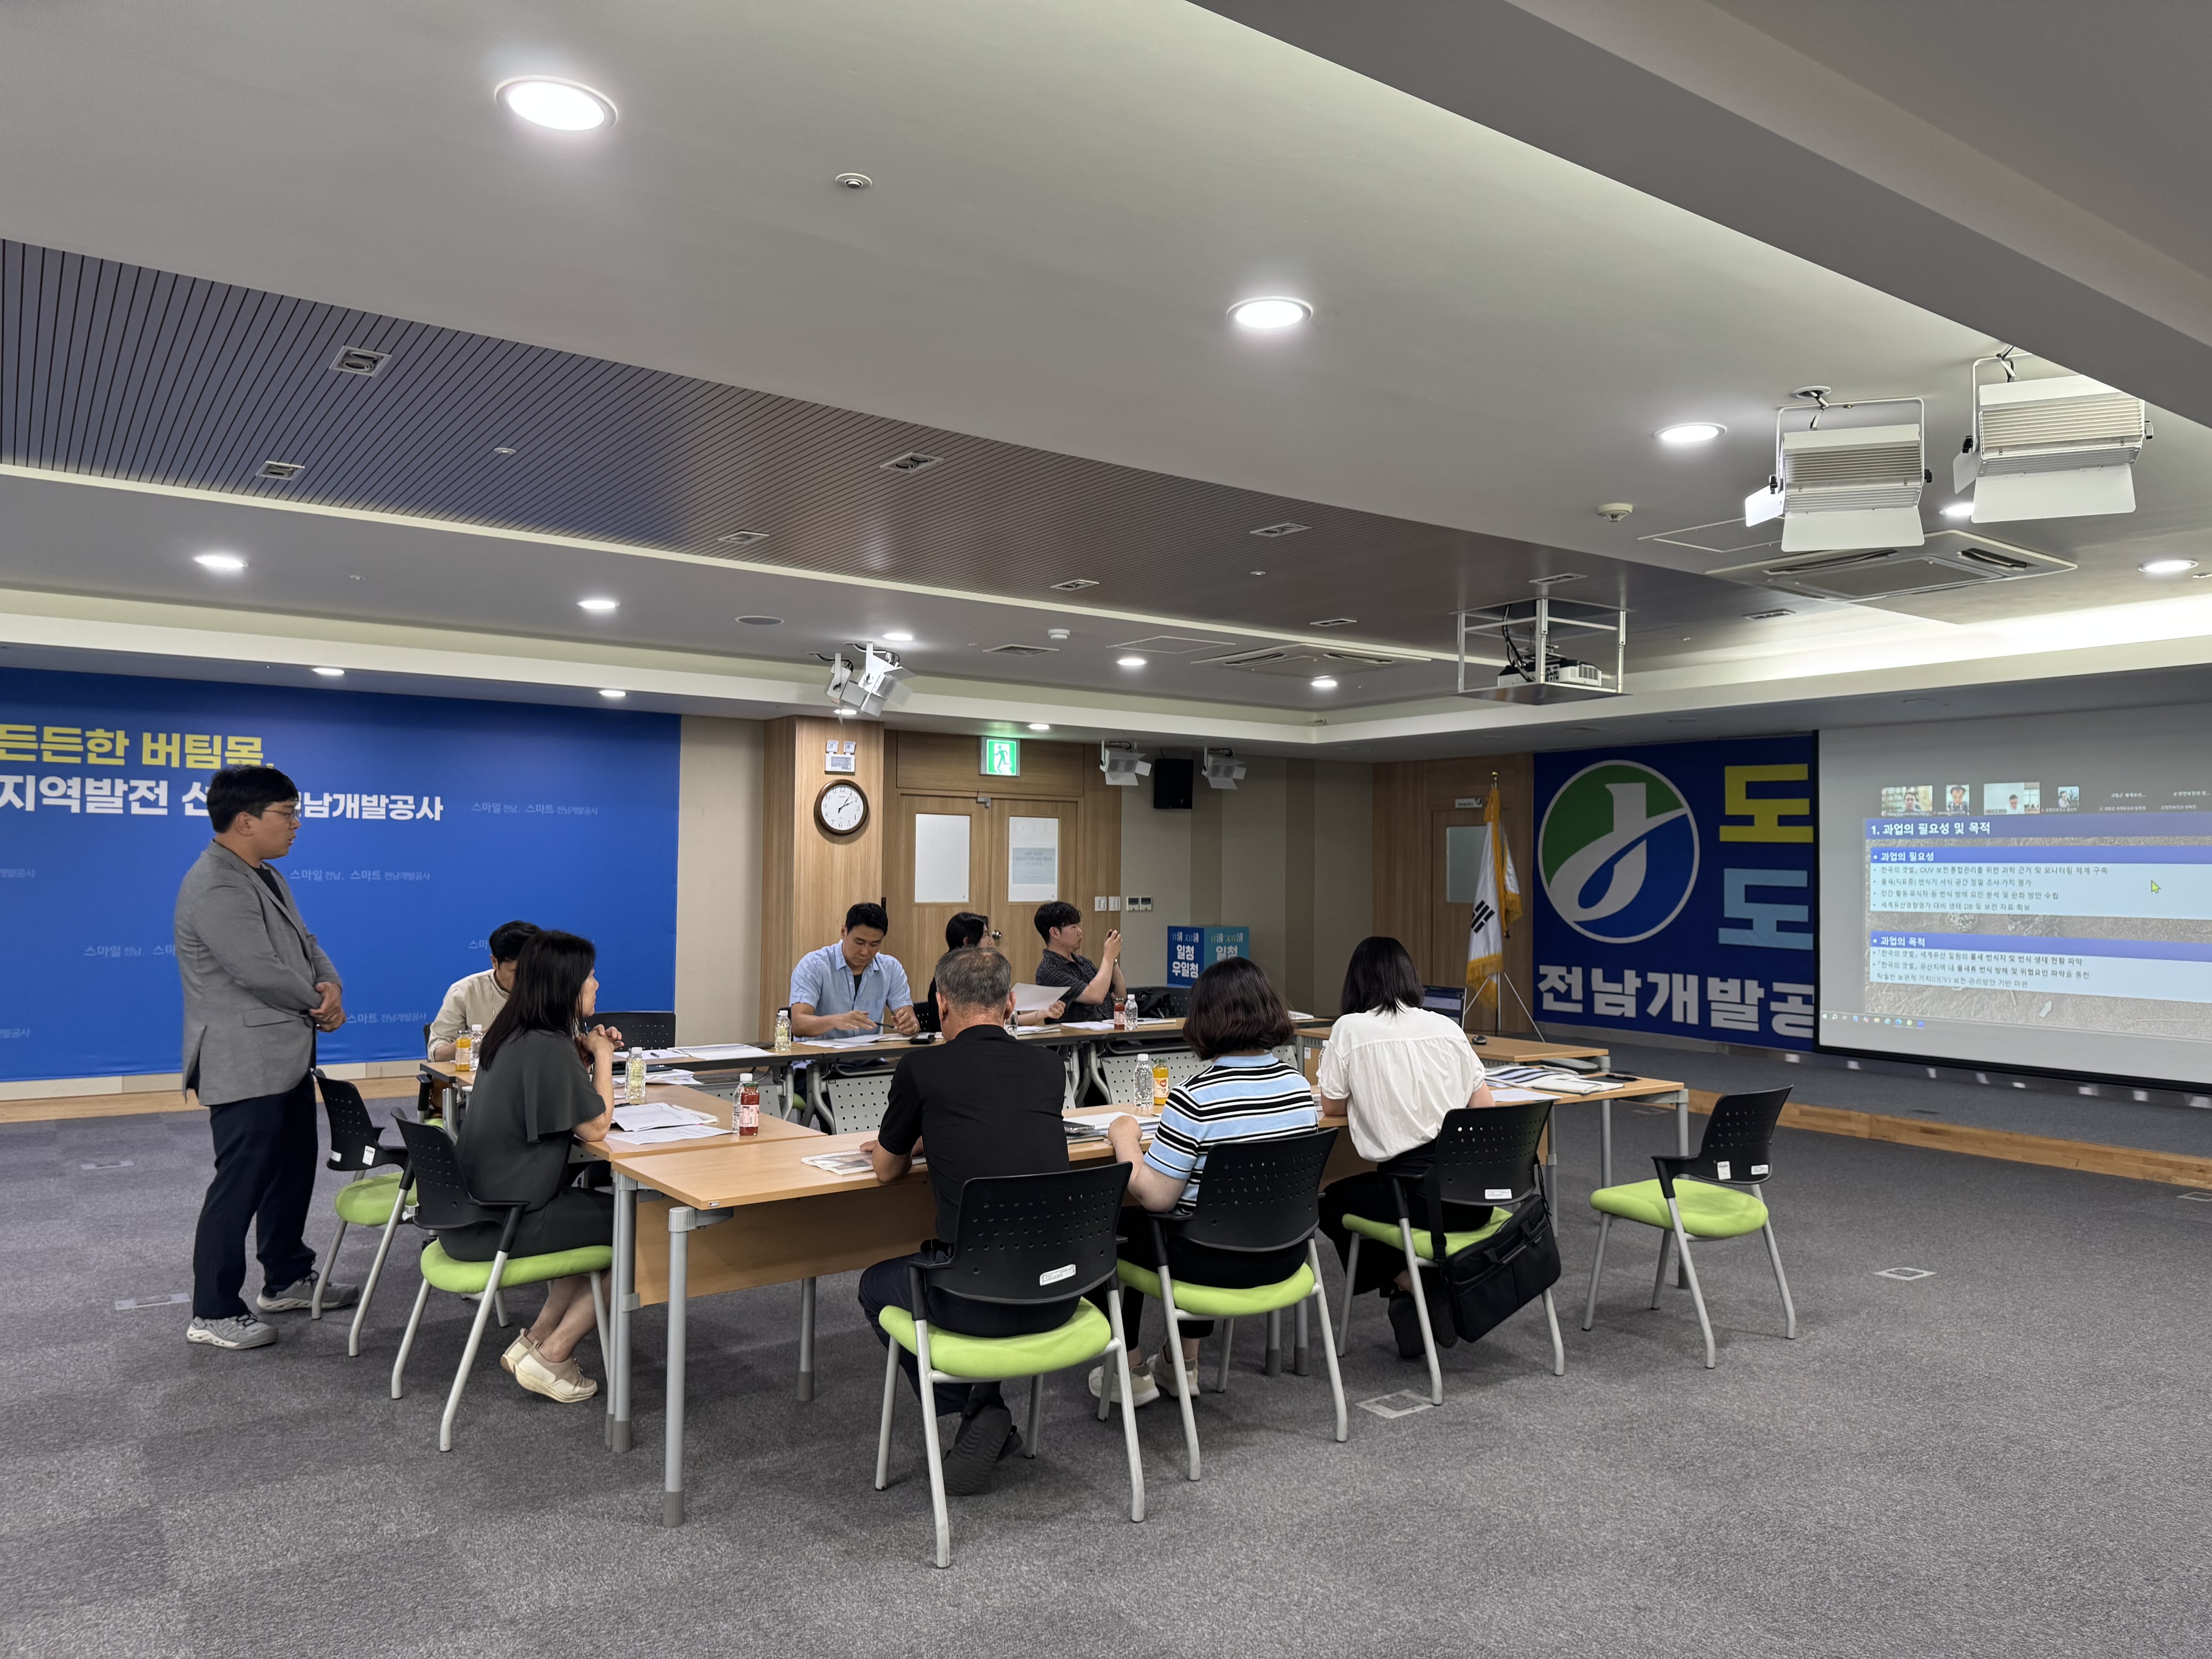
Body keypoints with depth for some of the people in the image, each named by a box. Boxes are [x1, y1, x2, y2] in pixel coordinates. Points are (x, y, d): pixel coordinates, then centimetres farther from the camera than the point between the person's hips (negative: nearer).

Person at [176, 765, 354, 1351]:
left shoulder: (266, 878, 13)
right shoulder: (216, 890, -21)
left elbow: (305, 945, 16)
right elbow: (261, 972, -25)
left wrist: (332, 986, -5)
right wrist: (317, 1000, -8)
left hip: (286, 1058, 11)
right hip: (246, 1067, -11)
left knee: (293, 1171, 19)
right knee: (241, 1186, -3)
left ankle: (287, 1280, 34)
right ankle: (214, 1314, 9)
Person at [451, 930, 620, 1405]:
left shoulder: (510, 1036, 8)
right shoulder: (548, 1048, -23)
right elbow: (596, 1127, -17)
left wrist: (586, 1054, 6)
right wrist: (601, 1057, -4)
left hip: (481, 1206, 10)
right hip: (507, 1223, -10)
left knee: (601, 1208, 24)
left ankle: (535, 1341, 21)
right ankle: (550, 1358, 6)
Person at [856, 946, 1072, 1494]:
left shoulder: (924, 1068, -3)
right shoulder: (1048, 1069, 8)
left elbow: (887, 1169, 14)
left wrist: (907, 1142, 36)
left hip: (978, 1302, -5)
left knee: (877, 1285, 27)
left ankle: (975, 1412, 18)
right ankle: (987, 1417, 34)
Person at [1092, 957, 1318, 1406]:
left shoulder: (1194, 1099, -24)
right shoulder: (1299, 1084, -4)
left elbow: (1155, 1196, -22)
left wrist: (1124, 1138, -5)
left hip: (1217, 1263, -6)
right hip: (1284, 1256, 6)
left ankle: (1132, 1371, 28)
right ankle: (1184, 1363, 41)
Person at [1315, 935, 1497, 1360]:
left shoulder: (1351, 1029, -2)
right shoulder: (1446, 1027, 9)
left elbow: (1332, 1106, 8)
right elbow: (1486, 1108, 13)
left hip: (1414, 1192, -5)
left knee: (1331, 1202, 25)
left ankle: (1405, 1283, 11)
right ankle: (1436, 1289, 19)